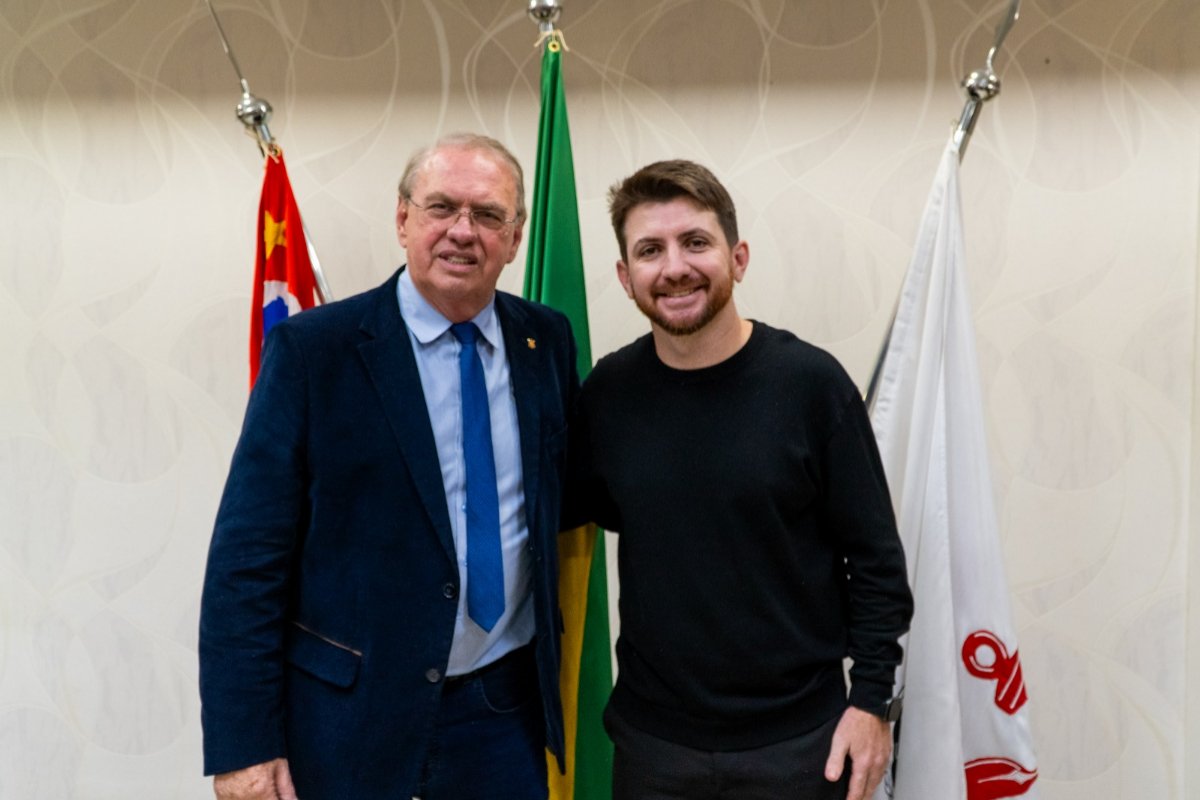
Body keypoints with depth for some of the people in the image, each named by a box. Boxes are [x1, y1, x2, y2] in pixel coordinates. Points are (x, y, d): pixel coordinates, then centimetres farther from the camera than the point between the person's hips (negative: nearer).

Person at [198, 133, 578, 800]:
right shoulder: (312, 348, -10)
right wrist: (241, 746, -12)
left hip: (511, 711, 3)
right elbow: (248, 556, -10)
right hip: (352, 720, -3)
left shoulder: (548, 339, 1)